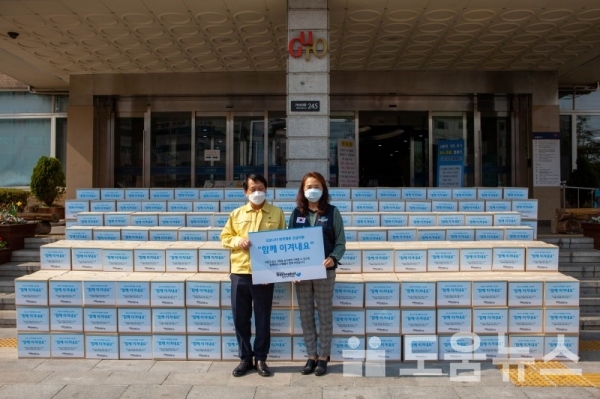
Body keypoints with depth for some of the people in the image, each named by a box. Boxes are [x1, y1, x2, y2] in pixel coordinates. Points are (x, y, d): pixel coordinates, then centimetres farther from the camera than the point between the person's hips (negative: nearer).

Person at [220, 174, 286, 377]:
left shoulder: (277, 213, 3)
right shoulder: (237, 214, 9)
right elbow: (225, 237, 13)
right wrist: (237, 241, -10)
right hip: (239, 273, 2)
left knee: (263, 318, 7)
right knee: (240, 318, 8)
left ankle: (261, 359, 21)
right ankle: (245, 358, 23)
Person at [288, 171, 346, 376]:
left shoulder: (332, 212, -1)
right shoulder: (297, 213, 6)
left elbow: (340, 242, -2)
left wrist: (333, 258, -21)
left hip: (325, 271, -3)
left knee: (324, 315, 7)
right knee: (306, 315, 9)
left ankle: (323, 357, 19)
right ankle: (311, 356, 23)